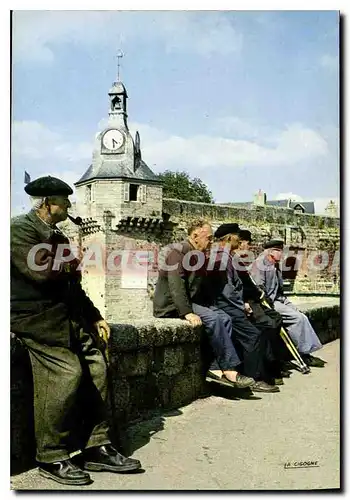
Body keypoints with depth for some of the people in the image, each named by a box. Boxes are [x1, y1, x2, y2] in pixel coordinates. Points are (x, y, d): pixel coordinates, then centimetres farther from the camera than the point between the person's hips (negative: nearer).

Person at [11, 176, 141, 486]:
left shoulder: (56, 234, 21)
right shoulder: (21, 228, -6)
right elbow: (41, 272, -21)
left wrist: (95, 318, 16)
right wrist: (71, 261, -1)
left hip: (67, 315, 8)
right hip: (36, 316, -8)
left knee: (97, 367, -4)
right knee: (68, 371, -20)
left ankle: (96, 448, 4)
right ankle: (51, 458, -5)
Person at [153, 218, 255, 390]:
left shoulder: (198, 256, 18)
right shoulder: (179, 251, -12)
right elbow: (176, 284, -24)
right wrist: (187, 313, -31)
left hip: (188, 303, 9)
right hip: (170, 305, -9)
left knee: (224, 318, -9)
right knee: (213, 318, -26)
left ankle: (215, 368, -16)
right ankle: (229, 369, -21)